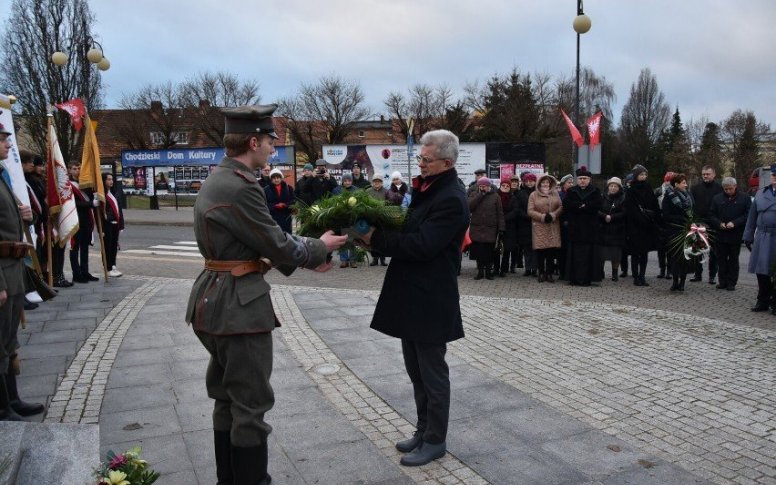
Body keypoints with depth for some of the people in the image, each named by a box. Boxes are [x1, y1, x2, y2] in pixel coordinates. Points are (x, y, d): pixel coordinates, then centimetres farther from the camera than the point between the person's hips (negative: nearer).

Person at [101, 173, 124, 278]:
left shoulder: (113, 193, 18)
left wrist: (121, 224, 14)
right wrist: (101, 226, -19)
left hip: (115, 223, 8)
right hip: (107, 224, -8)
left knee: (114, 246, 13)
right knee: (107, 246, -1)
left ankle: (113, 266, 23)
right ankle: (108, 269, 4)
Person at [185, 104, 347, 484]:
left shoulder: (218, 179, 11)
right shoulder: (239, 187, -21)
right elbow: (275, 244, -16)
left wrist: (306, 259, 13)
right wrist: (319, 248, 1)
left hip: (217, 300, 11)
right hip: (238, 305, -11)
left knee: (228, 399, 20)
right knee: (251, 405, 2)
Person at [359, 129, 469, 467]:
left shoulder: (451, 199, -19)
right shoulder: (426, 189, 11)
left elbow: (421, 245, -25)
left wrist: (376, 237, -19)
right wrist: (376, 235, -2)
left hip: (430, 301, -9)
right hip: (411, 297, 9)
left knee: (432, 373, 5)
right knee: (417, 372, 19)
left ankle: (435, 441, 19)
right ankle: (424, 430, 34)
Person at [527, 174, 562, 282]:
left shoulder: (555, 194, 12)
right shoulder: (533, 195, 3)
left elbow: (560, 207, 7)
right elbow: (530, 211, -3)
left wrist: (553, 215, -11)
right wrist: (542, 217, -14)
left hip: (553, 227, 2)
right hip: (539, 227, -2)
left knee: (552, 251, 0)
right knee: (540, 251, -3)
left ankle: (549, 273, 9)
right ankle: (541, 273, 9)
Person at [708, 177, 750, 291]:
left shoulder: (744, 198, 0)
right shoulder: (717, 198, 7)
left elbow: (748, 215, -5)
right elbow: (711, 215, 7)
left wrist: (734, 223, -16)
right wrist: (719, 223, -11)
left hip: (736, 235, -2)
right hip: (721, 234, 2)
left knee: (733, 260, 7)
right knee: (721, 259, 6)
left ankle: (731, 283, 12)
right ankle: (723, 281, 14)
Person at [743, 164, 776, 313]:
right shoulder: (760, 194, 11)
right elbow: (752, 217, 13)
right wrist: (748, 237, 10)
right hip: (762, 238, 3)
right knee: (762, 272, 6)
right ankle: (763, 301, 19)